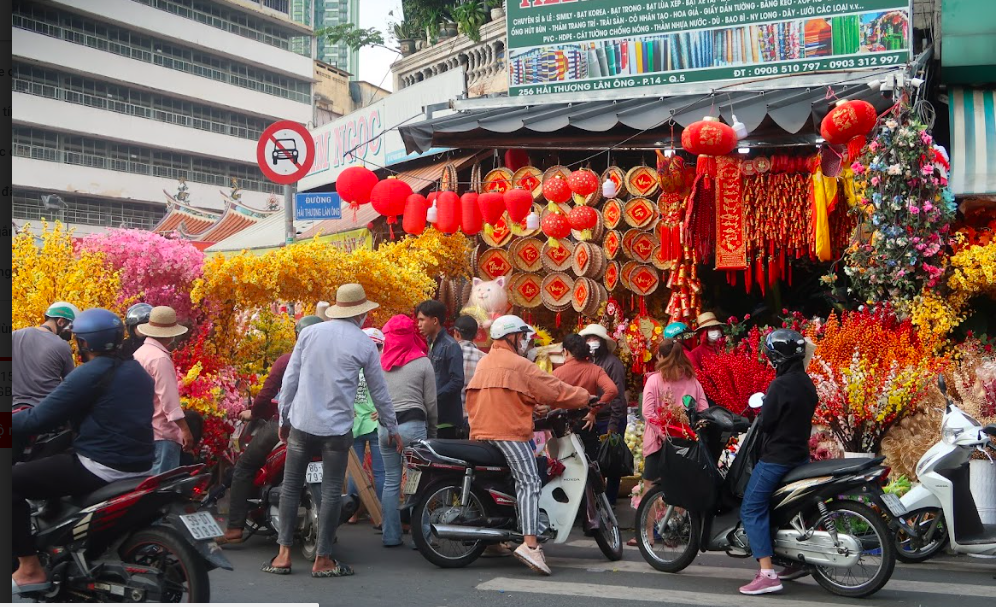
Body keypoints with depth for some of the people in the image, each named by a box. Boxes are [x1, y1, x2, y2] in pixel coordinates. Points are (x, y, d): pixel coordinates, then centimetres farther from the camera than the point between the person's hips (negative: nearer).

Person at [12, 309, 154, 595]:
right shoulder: (138, 371, 13)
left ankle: (30, 569, -1)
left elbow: (40, 418, -13)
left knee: (13, 482, 1)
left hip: (102, 467, -9)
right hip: (139, 466, 9)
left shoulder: (90, 373, -13)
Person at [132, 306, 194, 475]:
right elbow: (169, 399, -22)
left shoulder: (140, 353, 11)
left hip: (144, 430, 10)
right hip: (162, 432, -10)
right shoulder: (160, 358, -17)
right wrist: (185, 429, -22)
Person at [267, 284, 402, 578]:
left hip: (301, 423, 2)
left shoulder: (309, 333, 3)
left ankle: (283, 554, 11)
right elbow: (379, 391, 6)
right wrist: (392, 429, 18)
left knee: (290, 487, 11)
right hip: (336, 428, -2)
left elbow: (290, 378, 5)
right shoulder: (364, 344, -1)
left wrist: (283, 418, 15)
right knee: (331, 492, 5)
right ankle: (322, 560, 8)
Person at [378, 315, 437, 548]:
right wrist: (432, 431, 11)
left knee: (391, 482, 10)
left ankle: (391, 536, 12)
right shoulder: (422, 363, 0)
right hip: (413, 425, -3)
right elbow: (431, 402, 2)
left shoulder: (380, 362, 8)